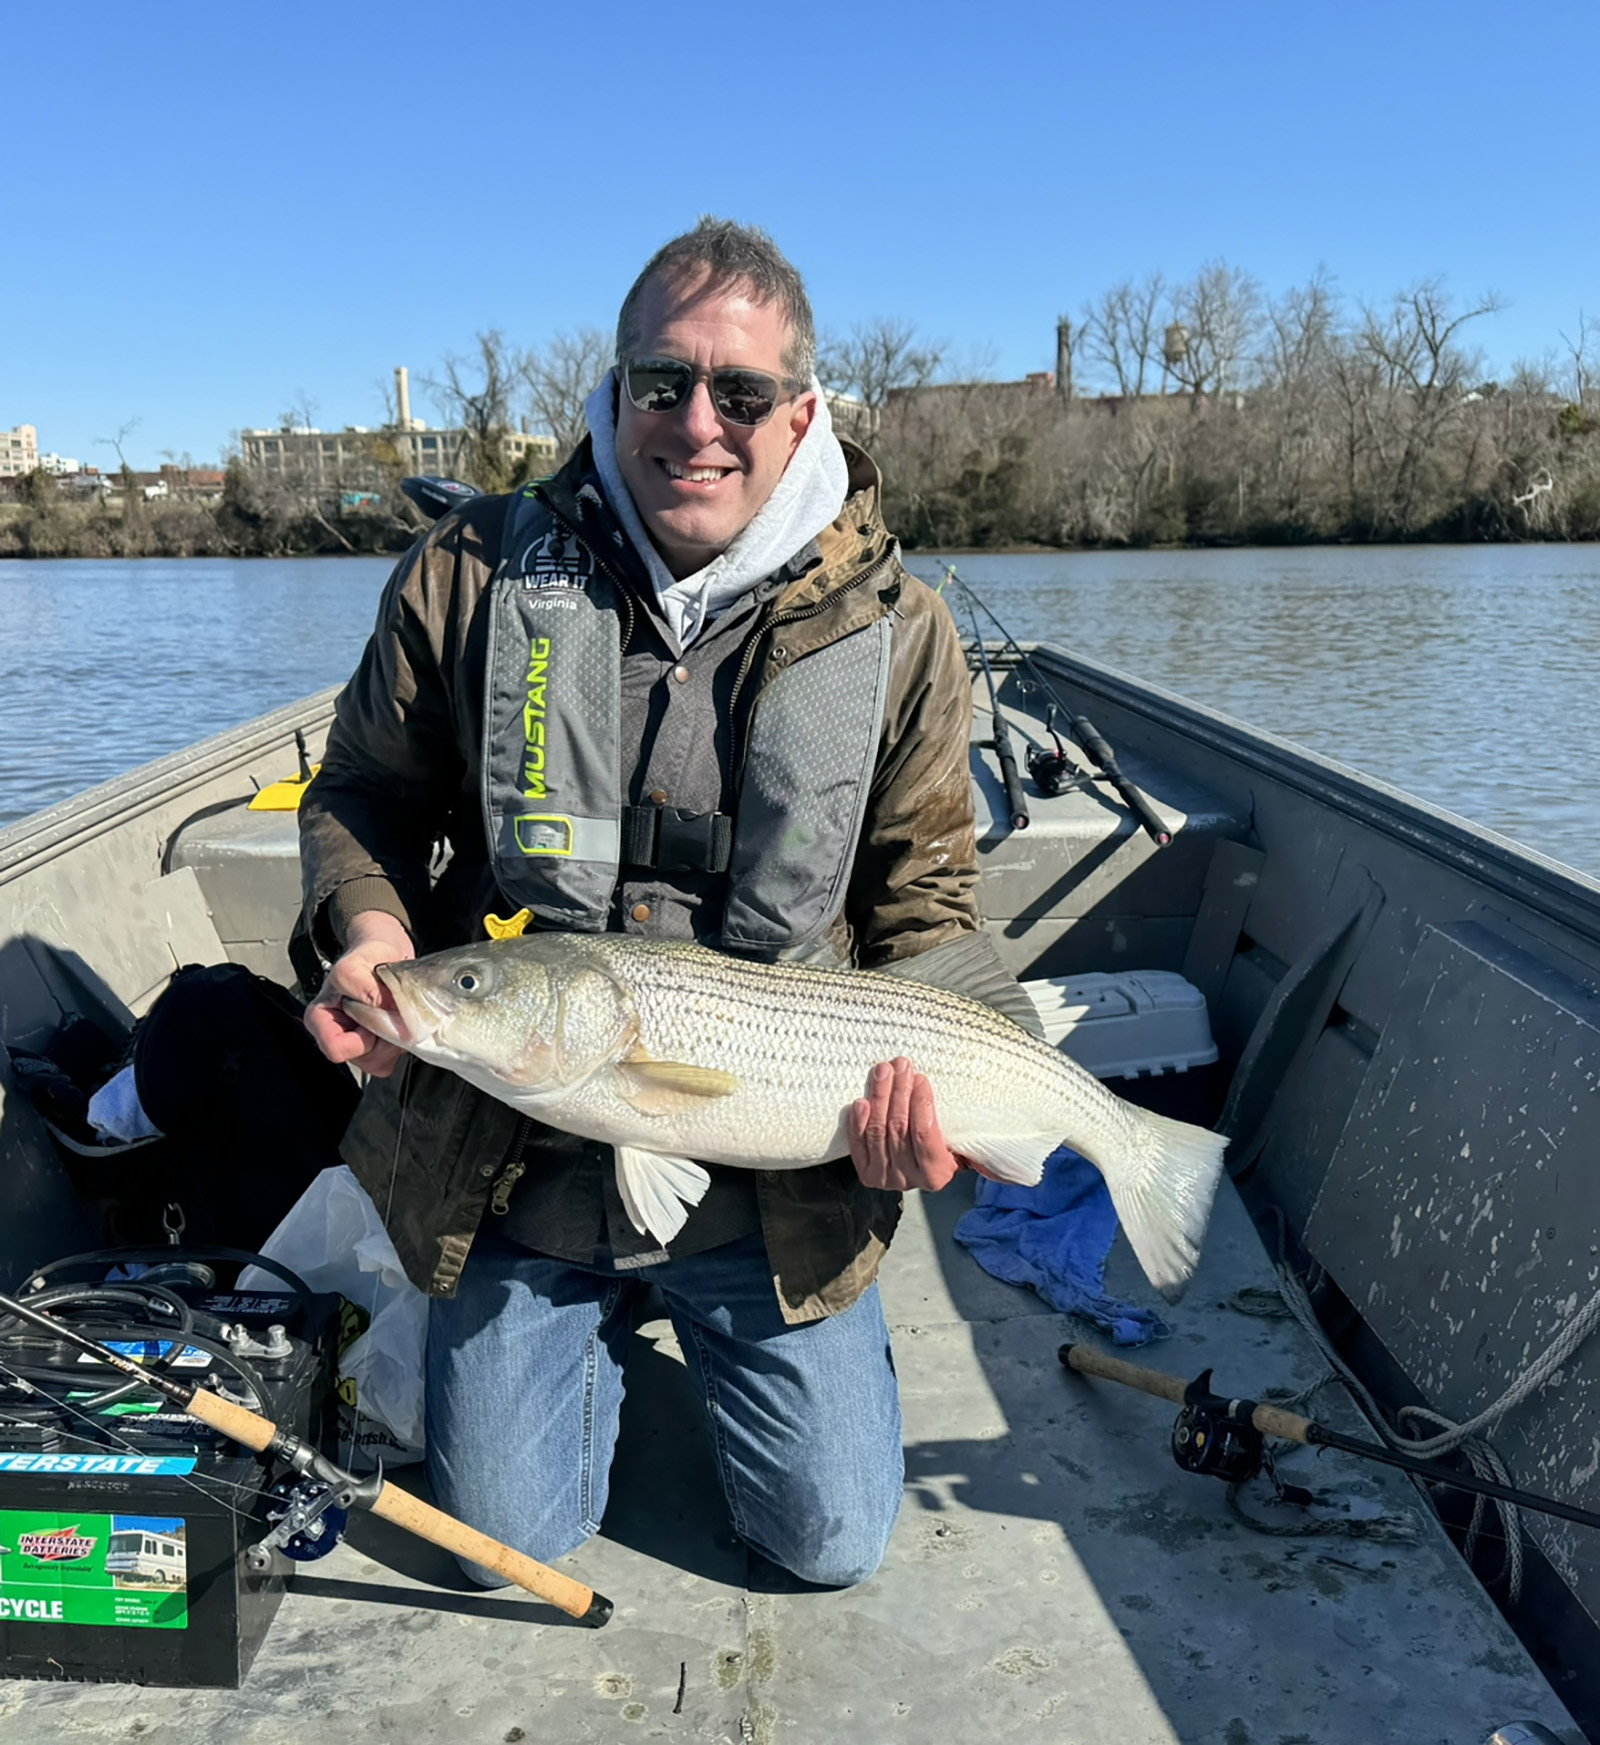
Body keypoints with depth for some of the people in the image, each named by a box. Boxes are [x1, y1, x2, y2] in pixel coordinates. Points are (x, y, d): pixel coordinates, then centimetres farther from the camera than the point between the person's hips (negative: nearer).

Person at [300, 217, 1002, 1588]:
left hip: (773, 1190, 0)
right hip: (516, 1171, 1)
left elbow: (929, 898, 0)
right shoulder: (473, 577, -8)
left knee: (835, 1541, 12)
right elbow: (364, 793, 5)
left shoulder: (895, 633, -8)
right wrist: (371, 932, -16)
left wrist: (908, 1075, -17)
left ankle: (701, 1326, 39)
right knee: (510, 1540, 13)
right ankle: (609, 1322, 42)